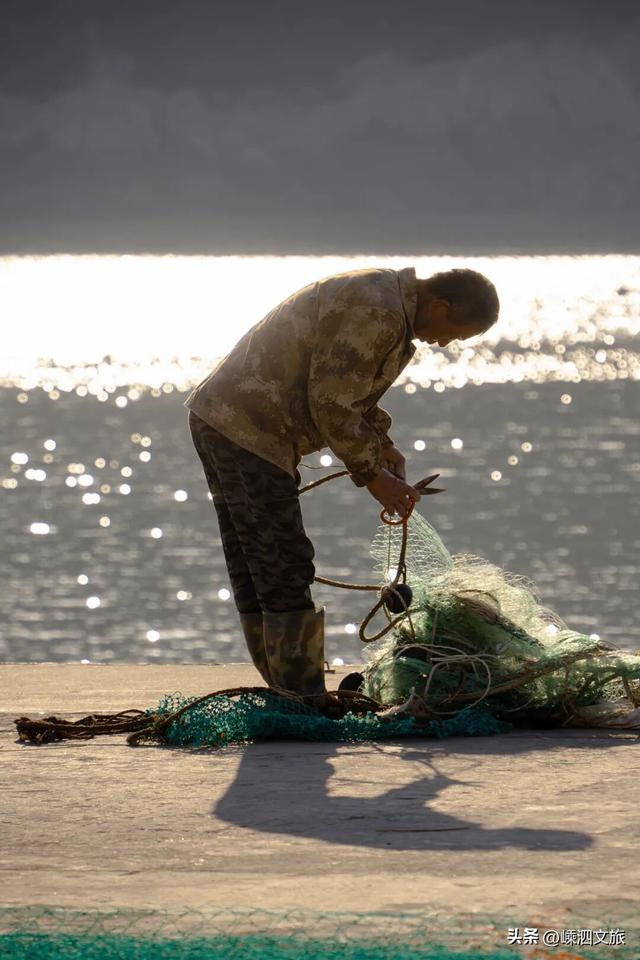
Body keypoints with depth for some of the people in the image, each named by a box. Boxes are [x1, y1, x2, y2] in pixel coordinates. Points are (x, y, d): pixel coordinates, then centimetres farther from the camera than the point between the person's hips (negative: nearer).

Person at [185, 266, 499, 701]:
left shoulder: (384, 297, 15)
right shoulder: (377, 314, -19)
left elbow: (345, 387, 25)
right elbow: (332, 404, -19)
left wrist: (382, 444, 14)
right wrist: (372, 475, -10)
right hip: (249, 432, -11)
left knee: (256, 575, 13)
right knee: (285, 570, -9)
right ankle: (305, 704, -7)